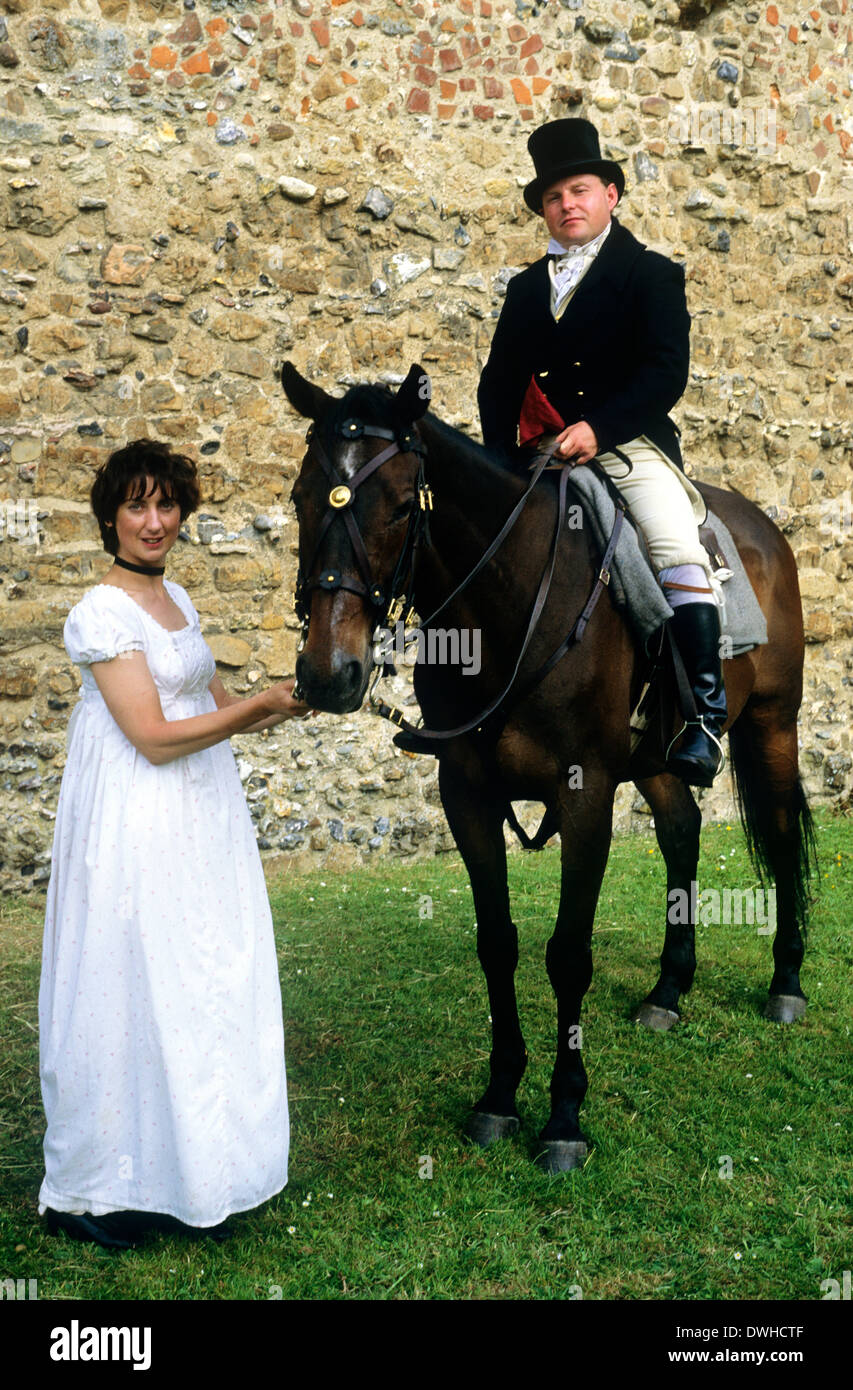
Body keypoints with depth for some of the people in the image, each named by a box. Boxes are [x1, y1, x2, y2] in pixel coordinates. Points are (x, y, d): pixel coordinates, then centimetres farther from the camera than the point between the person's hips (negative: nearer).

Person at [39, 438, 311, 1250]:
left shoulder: (176, 597, 12)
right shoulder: (101, 613, -14)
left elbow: (215, 708, 17)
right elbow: (156, 737, -18)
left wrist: (276, 706, 0)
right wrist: (262, 705, -20)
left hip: (202, 814, 8)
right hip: (139, 827, -8)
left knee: (201, 993, 13)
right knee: (134, 994, 1)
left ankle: (182, 1172, 29)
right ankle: (93, 1190, 19)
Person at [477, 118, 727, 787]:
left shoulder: (651, 274, 6)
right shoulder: (526, 288, 20)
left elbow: (666, 373, -7)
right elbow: (499, 382, 16)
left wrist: (598, 426, -22)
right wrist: (501, 456, -2)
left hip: (629, 443, -4)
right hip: (542, 452, 5)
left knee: (680, 554, -25)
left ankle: (707, 715, -19)